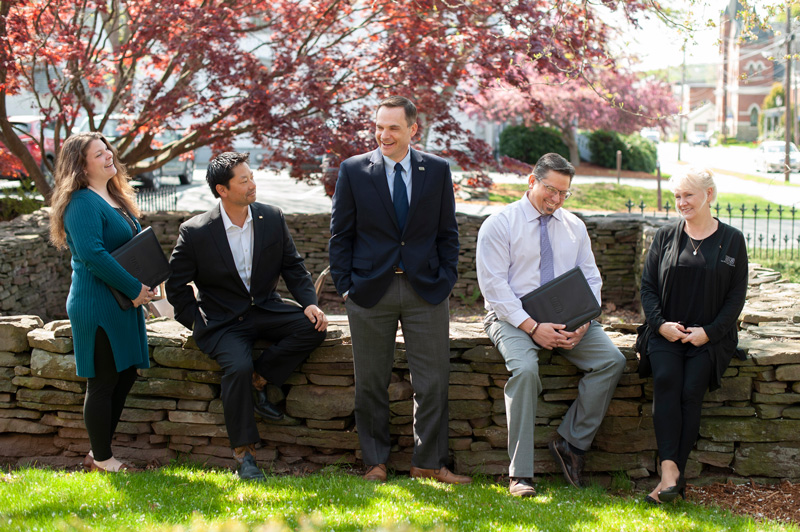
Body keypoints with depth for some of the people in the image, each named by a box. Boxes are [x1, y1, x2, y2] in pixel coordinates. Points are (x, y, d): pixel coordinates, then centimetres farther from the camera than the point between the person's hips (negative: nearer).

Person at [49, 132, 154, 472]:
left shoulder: (116, 199, 15)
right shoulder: (82, 203, -15)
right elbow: (92, 253, -25)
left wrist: (143, 285, 5)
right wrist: (134, 289, -19)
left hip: (123, 303, 10)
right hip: (97, 306, -10)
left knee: (125, 375, 13)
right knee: (103, 381, -1)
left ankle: (99, 454, 25)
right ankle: (102, 460, 11)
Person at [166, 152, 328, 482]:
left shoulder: (272, 218, 1)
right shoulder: (195, 232, -9)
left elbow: (293, 266, 8)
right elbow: (176, 286, 1)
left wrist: (310, 303, -7)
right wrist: (198, 323, -6)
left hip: (266, 310, 4)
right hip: (223, 321, -4)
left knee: (314, 327, -21)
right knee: (237, 366, -31)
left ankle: (258, 379, -6)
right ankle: (243, 453, -17)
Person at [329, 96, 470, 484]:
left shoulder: (437, 170, 6)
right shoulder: (353, 171, 2)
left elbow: (447, 233, 9)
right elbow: (341, 234, 4)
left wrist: (445, 280, 1)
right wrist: (345, 286, -2)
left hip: (426, 290, 1)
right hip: (371, 289, -1)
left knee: (433, 382, 2)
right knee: (371, 383, 5)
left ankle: (428, 463, 15)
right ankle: (375, 462, 18)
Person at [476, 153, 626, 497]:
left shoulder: (574, 226, 14)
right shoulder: (499, 224, -2)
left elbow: (590, 280, 11)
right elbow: (493, 285, -10)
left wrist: (582, 323, -10)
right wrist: (532, 327, -21)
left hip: (566, 319, 5)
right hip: (512, 317, -5)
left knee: (612, 360, -20)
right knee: (524, 369, -34)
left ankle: (572, 441, -8)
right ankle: (520, 474, -28)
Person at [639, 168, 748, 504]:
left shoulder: (732, 240, 6)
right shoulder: (665, 237, 12)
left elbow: (736, 295, 3)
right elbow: (647, 286, 9)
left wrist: (709, 332, -10)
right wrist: (661, 324, -8)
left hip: (711, 336, -1)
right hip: (667, 333, 1)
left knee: (691, 389, -25)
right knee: (665, 378, -28)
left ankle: (673, 474, -22)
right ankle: (670, 470, -35)